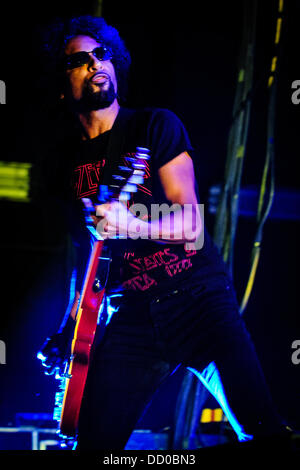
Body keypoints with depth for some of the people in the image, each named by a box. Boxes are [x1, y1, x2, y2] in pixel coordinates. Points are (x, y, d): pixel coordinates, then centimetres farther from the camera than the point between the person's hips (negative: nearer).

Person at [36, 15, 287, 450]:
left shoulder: (155, 126, 2)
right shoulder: (66, 166, 13)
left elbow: (192, 223, -7)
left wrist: (134, 225, -26)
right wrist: (67, 330, 11)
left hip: (200, 299, -3)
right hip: (132, 317, 3)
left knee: (260, 429, -17)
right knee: (95, 439, -6)